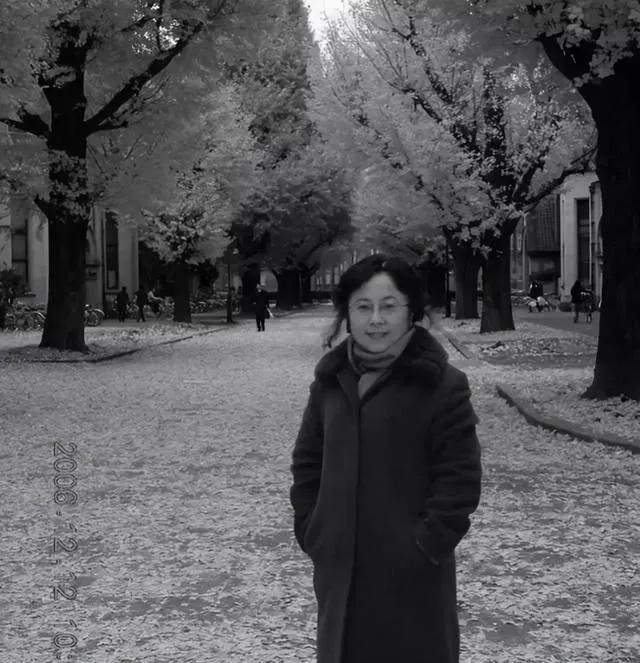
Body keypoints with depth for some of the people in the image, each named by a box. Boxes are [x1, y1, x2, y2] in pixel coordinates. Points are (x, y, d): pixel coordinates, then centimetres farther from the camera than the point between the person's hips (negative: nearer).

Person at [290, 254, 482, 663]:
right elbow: (307, 463, 13)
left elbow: (460, 480, -11)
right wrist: (312, 531, 5)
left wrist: (427, 545, -14)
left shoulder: (441, 385, -11)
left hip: (412, 576, -5)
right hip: (341, 571, 5)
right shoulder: (330, 381, 6)